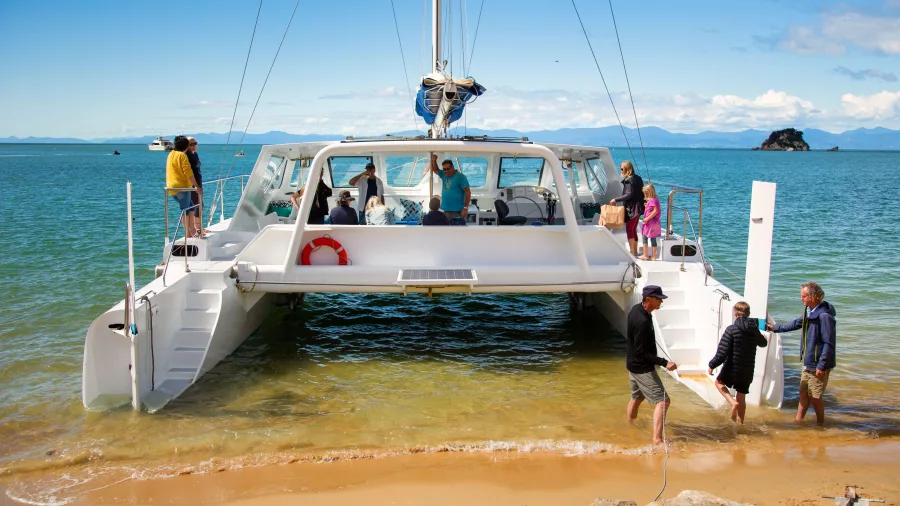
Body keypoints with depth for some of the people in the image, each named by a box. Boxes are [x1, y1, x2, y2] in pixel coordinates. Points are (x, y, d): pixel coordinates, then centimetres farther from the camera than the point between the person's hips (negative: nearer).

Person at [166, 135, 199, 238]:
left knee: (190, 207, 15)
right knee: (185, 210, -3)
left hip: (171, 187, 8)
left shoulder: (171, 154, 16)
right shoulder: (182, 155, -10)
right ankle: (187, 233, -2)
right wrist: (196, 185, -15)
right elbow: (188, 172, -17)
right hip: (182, 187, -8)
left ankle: (192, 230, 13)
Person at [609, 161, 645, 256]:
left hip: (631, 208, -9)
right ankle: (635, 252, 21)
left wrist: (616, 199, -17)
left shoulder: (628, 180, -16)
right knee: (634, 230, 16)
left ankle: (633, 253, -6)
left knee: (629, 230, -4)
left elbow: (629, 195, -22)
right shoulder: (638, 178, 11)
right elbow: (641, 192, 15)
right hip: (638, 208, 9)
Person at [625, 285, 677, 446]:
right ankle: (657, 439, -15)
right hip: (642, 368, -10)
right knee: (663, 401, -11)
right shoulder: (642, 321, -29)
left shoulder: (636, 309, 1)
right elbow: (642, 354, -27)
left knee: (637, 397, 26)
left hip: (633, 365, 10)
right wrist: (664, 363, -29)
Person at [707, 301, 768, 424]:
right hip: (747, 371, 5)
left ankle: (733, 402, -2)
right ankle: (740, 423, 23)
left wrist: (712, 365, -7)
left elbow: (722, 353, -19)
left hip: (732, 368, -5)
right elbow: (763, 343, 24)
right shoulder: (755, 330, 1)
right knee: (741, 397, 17)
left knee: (719, 382, 21)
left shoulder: (731, 329, -17)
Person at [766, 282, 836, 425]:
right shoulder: (808, 312, 6)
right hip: (808, 363, 8)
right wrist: (775, 327, 33)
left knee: (815, 397, 3)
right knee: (804, 393, 16)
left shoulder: (824, 316, -22)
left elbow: (829, 343, -22)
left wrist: (821, 365, -21)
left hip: (818, 366, -8)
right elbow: (796, 324, 25)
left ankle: (820, 424, 21)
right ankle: (798, 420, 27)